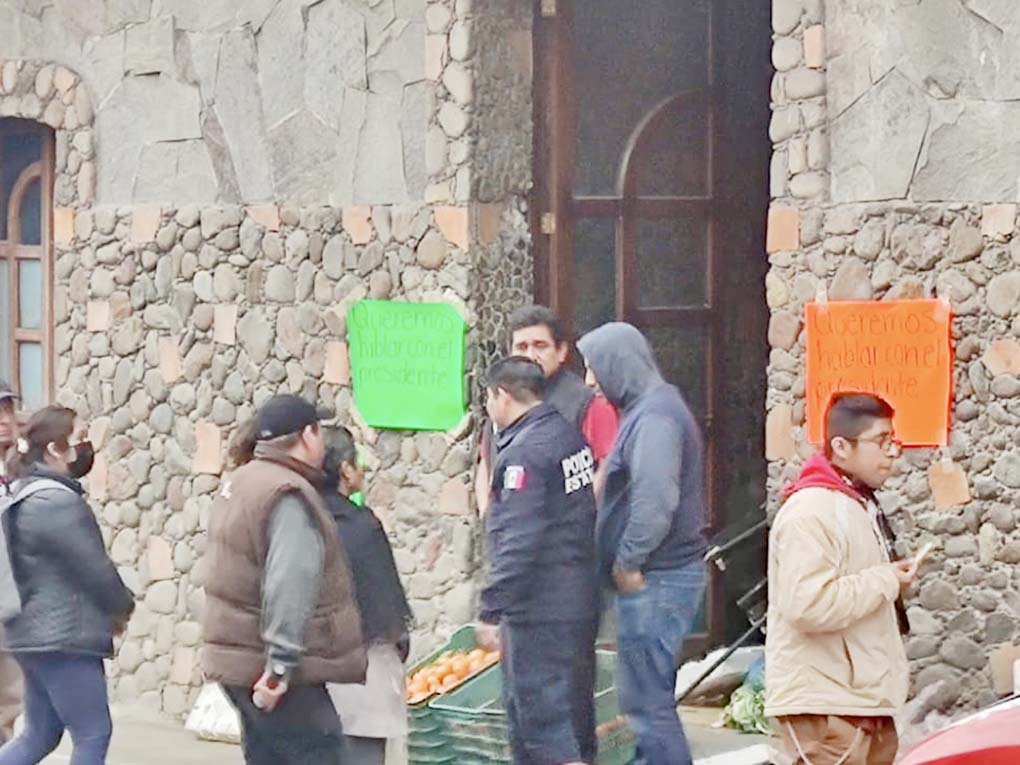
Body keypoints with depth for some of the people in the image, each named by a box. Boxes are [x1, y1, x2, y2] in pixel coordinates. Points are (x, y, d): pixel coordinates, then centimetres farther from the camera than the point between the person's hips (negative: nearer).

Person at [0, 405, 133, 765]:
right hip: (63, 638, -10)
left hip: (36, 634, 10)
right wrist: (123, 606, 3)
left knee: (40, 735, 14)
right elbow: (92, 567, -16)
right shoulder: (56, 502, -19)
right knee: (93, 734, -1)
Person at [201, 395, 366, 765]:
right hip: (268, 668, -10)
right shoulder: (289, 497, -16)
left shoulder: (238, 484, 16)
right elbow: (289, 591, -23)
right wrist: (280, 667, -25)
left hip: (238, 662, 10)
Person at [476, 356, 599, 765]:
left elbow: (517, 543, -23)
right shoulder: (569, 436, 10)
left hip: (540, 609, -10)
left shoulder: (525, 453, -18)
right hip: (579, 601, 10)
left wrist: (492, 612, -19)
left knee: (543, 715, -6)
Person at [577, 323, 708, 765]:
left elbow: (655, 500, -28)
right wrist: (630, 564, 12)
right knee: (652, 699, 16)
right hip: (657, 576, 10)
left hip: (655, 581, -10)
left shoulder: (653, 417, -16)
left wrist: (629, 562, -19)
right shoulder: (647, 409, 15)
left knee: (647, 703, -7)